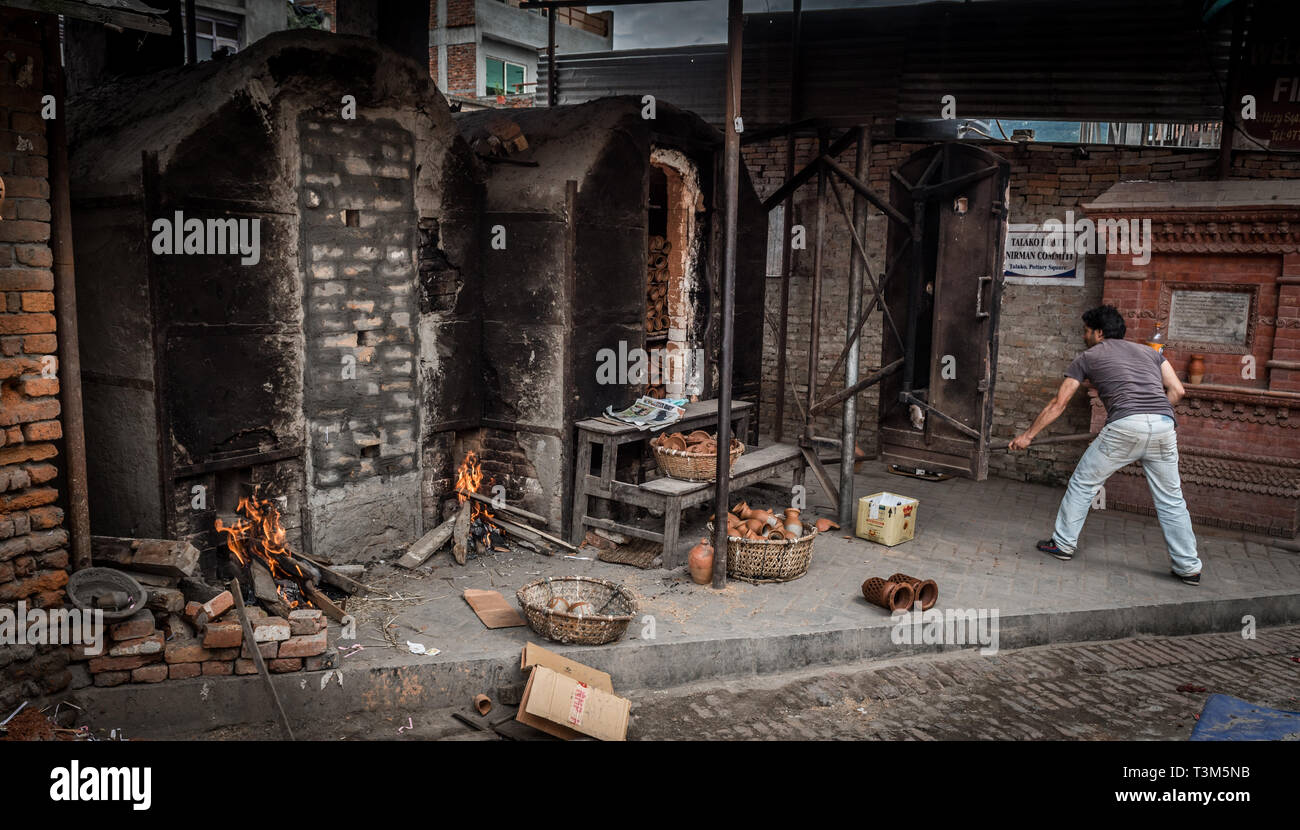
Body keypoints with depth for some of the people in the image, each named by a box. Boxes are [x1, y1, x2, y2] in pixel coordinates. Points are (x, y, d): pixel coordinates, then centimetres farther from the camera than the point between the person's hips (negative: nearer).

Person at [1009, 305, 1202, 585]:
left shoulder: (1088, 358, 17)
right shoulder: (1149, 351, 27)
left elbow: (1058, 404, 16)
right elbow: (1176, 390, 16)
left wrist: (1028, 435, 22)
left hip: (1125, 426, -4)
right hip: (1164, 426, 4)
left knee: (1083, 483, 14)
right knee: (1171, 499, 14)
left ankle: (1064, 543, 22)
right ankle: (1189, 567, 18)